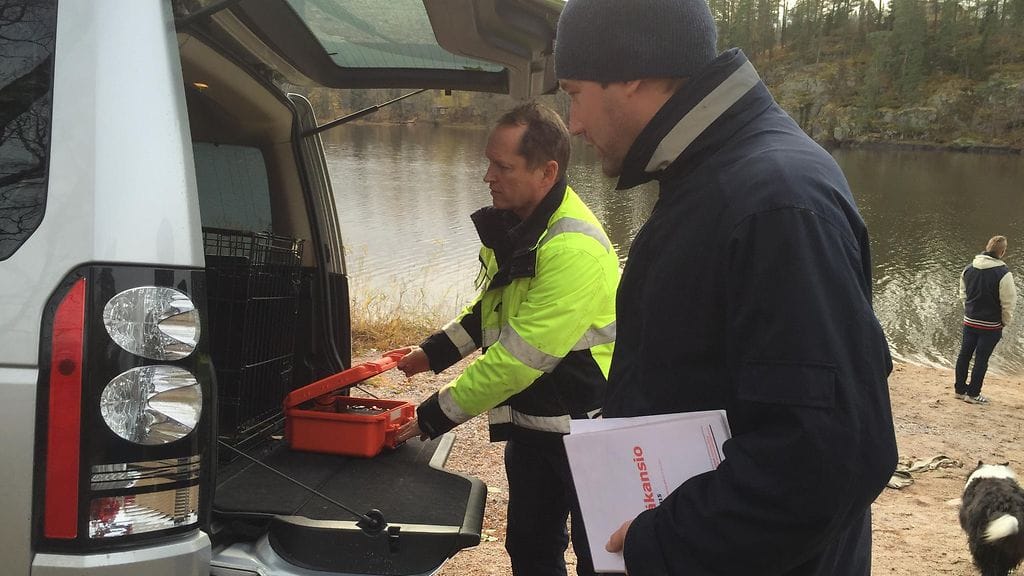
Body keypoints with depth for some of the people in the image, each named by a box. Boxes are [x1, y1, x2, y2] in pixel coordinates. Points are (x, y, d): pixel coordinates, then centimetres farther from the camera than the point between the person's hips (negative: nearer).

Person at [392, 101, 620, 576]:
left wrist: (435, 417, -19)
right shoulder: (512, 227, 3)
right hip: (530, 425, 9)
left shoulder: (574, 247, -28)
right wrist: (435, 351, 8)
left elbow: (521, 356, -27)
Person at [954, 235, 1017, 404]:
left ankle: (960, 388, 25)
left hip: (969, 321, 5)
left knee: (964, 354, 15)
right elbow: (1008, 302, -14)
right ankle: (973, 394, 11)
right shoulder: (1003, 274, -20)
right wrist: (1006, 321, 2)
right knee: (982, 358, 4)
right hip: (991, 325, -5)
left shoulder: (969, 269, -2)